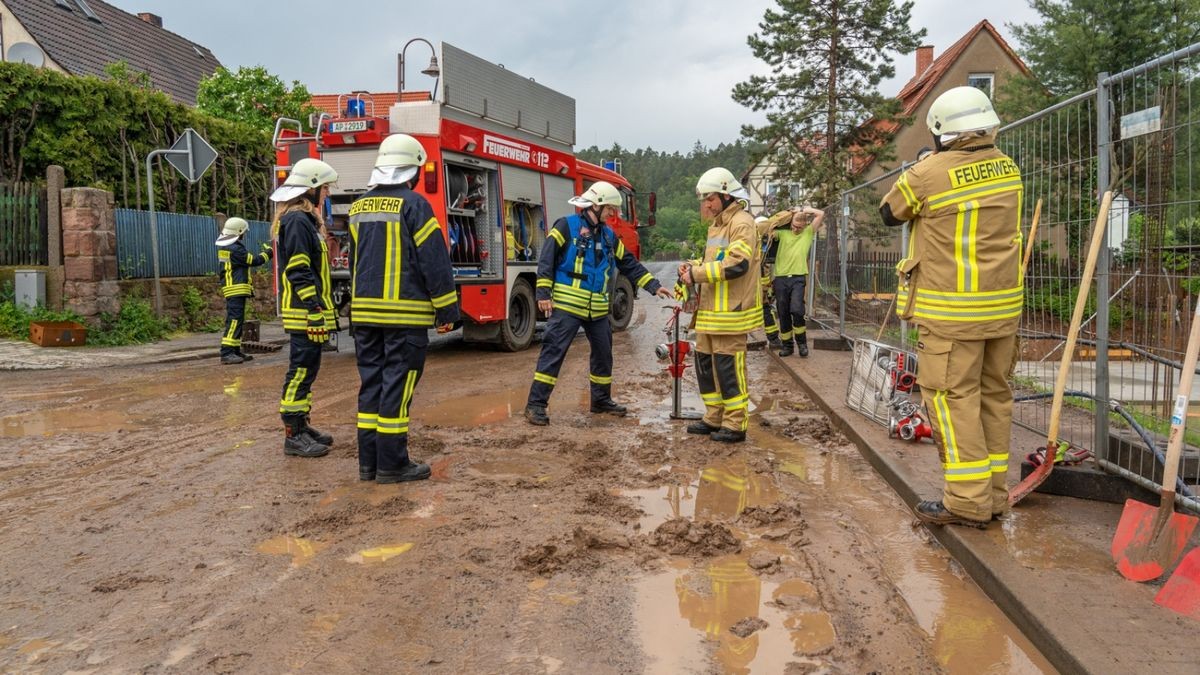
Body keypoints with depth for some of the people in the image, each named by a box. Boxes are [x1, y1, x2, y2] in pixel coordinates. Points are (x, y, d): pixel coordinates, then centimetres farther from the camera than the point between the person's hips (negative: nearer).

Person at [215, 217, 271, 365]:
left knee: (236, 320, 14)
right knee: (234, 320, -12)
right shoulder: (235, 249, -17)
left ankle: (235, 351, 18)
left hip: (231, 289, 10)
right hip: (236, 289, -10)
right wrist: (267, 253, 2)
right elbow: (253, 261, -10)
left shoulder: (224, 246, 13)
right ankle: (227, 353, -16)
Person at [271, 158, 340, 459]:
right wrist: (315, 313, -22)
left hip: (307, 312, 11)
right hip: (305, 313, -11)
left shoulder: (303, 220, 18)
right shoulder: (296, 221, -14)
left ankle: (301, 425, 24)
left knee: (306, 369, 15)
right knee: (301, 370, -7)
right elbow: (299, 273, -20)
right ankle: (293, 436, -2)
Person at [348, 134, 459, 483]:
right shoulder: (413, 205, -9)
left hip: (365, 311, 7)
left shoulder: (359, 207, 12)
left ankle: (368, 461, 15)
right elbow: (435, 262, -12)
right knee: (397, 386, -2)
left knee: (371, 383, 11)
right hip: (405, 313, -6)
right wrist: (447, 311, -6)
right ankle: (392, 464, 3)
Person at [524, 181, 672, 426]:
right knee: (553, 352, -8)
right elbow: (546, 260, -8)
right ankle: (536, 404, -5)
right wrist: (544, 293, -15)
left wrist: (654, 286, 13)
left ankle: (601, 400, 29)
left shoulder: (608, 235, 14)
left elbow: (629, 264, 19)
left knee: (603, 353, 13)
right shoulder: (566, 226, -5)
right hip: (567, 305, -7)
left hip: (598, 309, 7)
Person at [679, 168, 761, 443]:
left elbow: (737, 264, -23)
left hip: (730, 312, -10)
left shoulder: (741, 223, -12)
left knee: (728, 368, -5)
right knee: (705, 363, 14)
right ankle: (714, 418, 25)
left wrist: (697, 274, -19)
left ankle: (735, 424, 5)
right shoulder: (717, 224, 19)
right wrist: (693, 266, 6)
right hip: (710, 310, 10)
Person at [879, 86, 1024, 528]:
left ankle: (969, 500, 0)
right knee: (994, 394, 12)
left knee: (952, 397, -1)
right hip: (1002, 304, 7)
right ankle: (993, 491, 21)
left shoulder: (928, 174, -13)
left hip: (952, 309, -6)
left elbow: (890, 212, 4)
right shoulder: (1007, 168, 5)